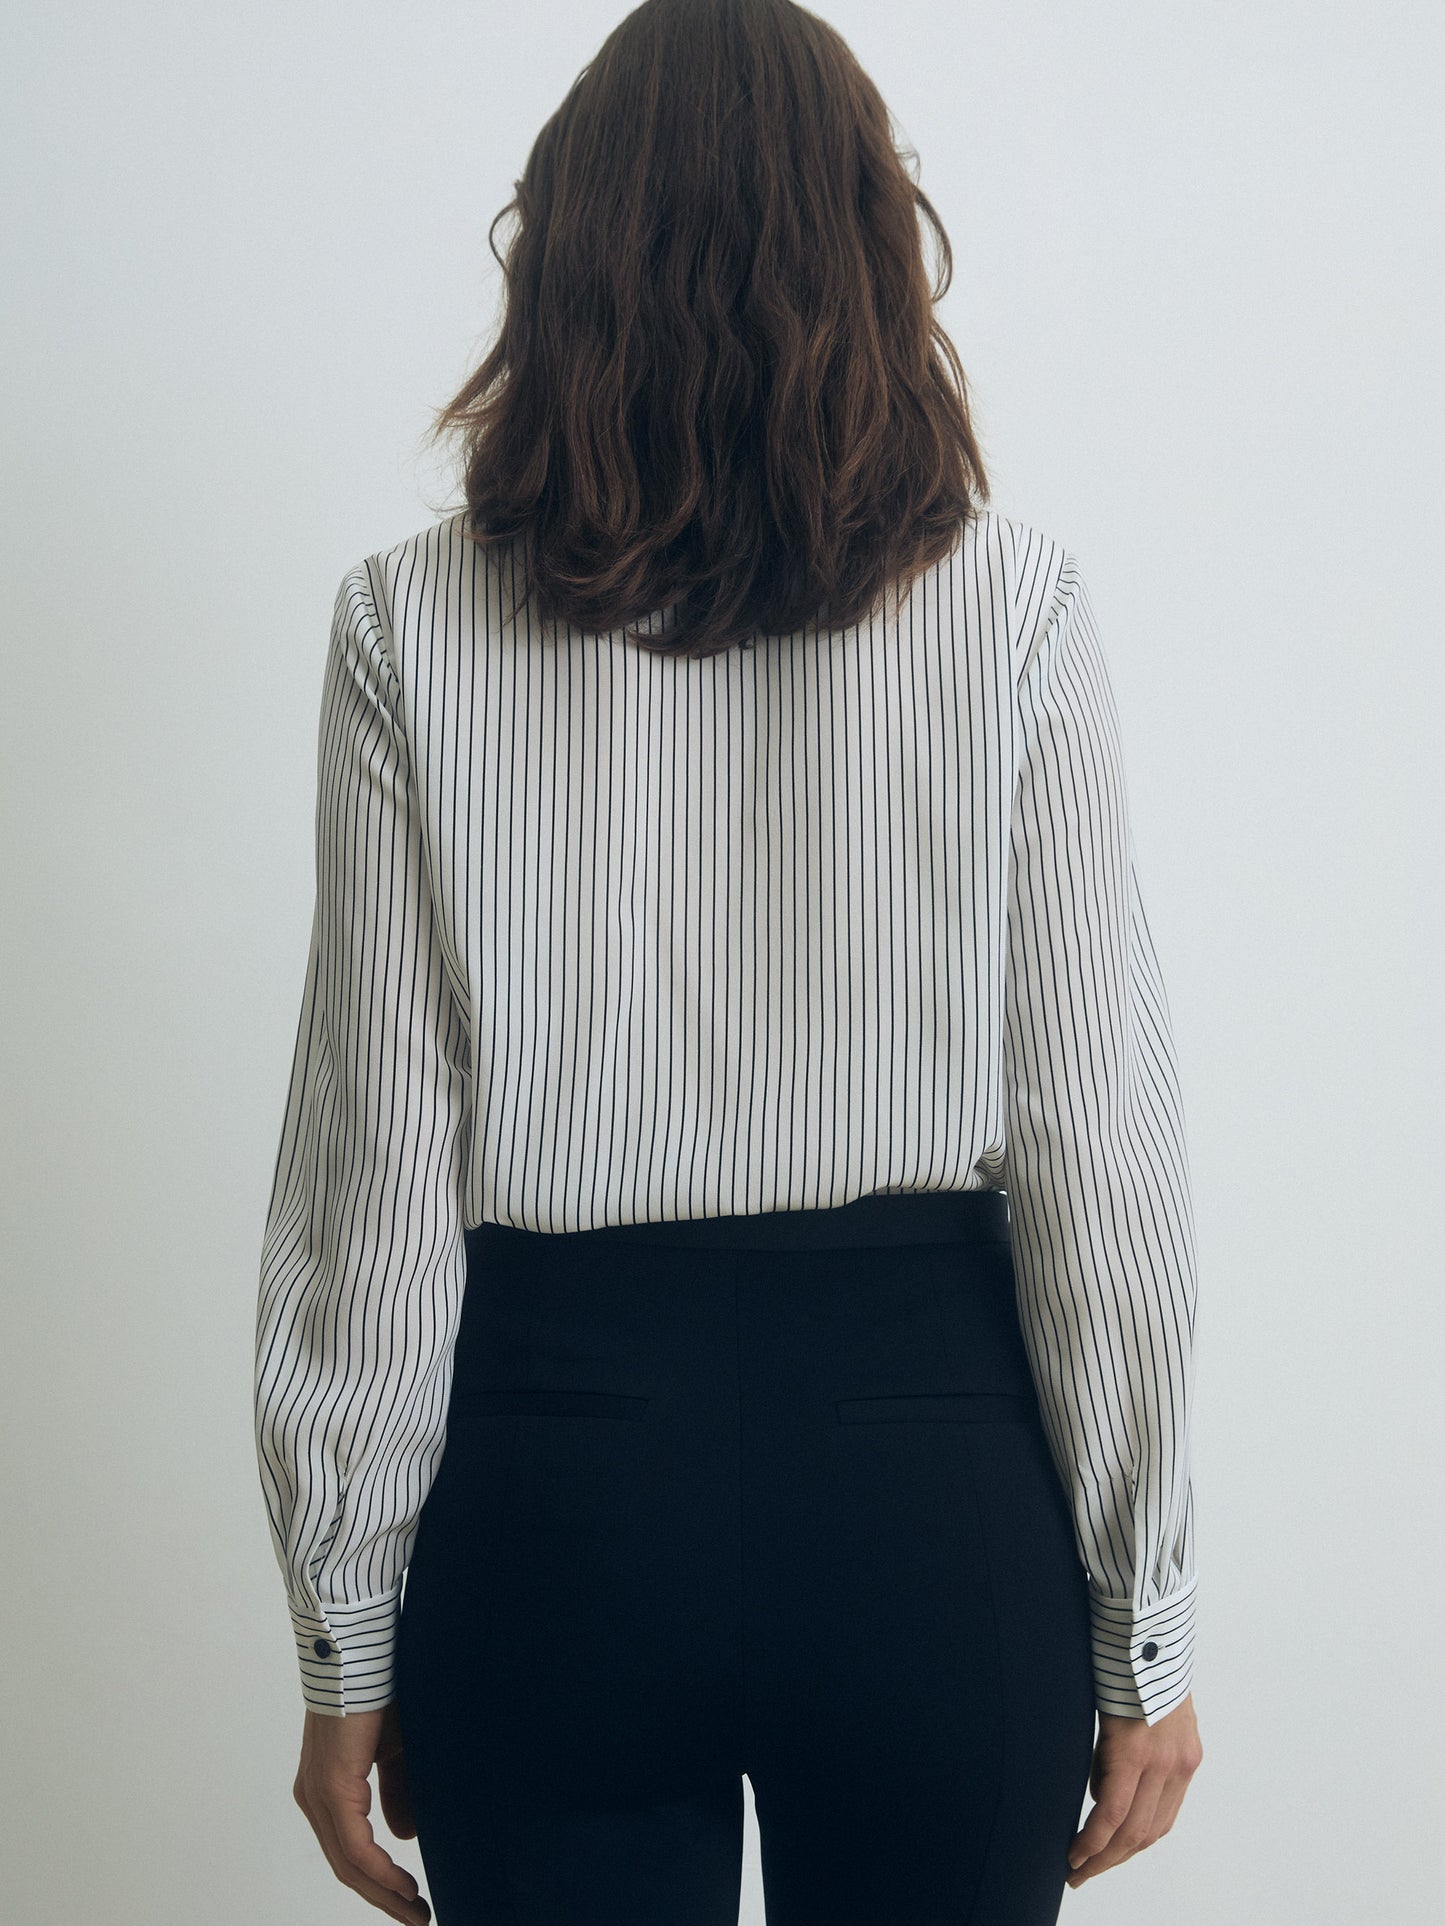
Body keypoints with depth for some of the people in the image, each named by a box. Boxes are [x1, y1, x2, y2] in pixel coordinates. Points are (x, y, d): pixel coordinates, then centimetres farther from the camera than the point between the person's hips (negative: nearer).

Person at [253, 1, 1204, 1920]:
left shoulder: (415, 626, -5)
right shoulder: (1013, 609, -6)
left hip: (556, 1465, 0)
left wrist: (347, 1641, 4)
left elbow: (378, 1167, -6)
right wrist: (1147, 1628, 3)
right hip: (934, 1469, 1)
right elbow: (1102, 1145, -7)